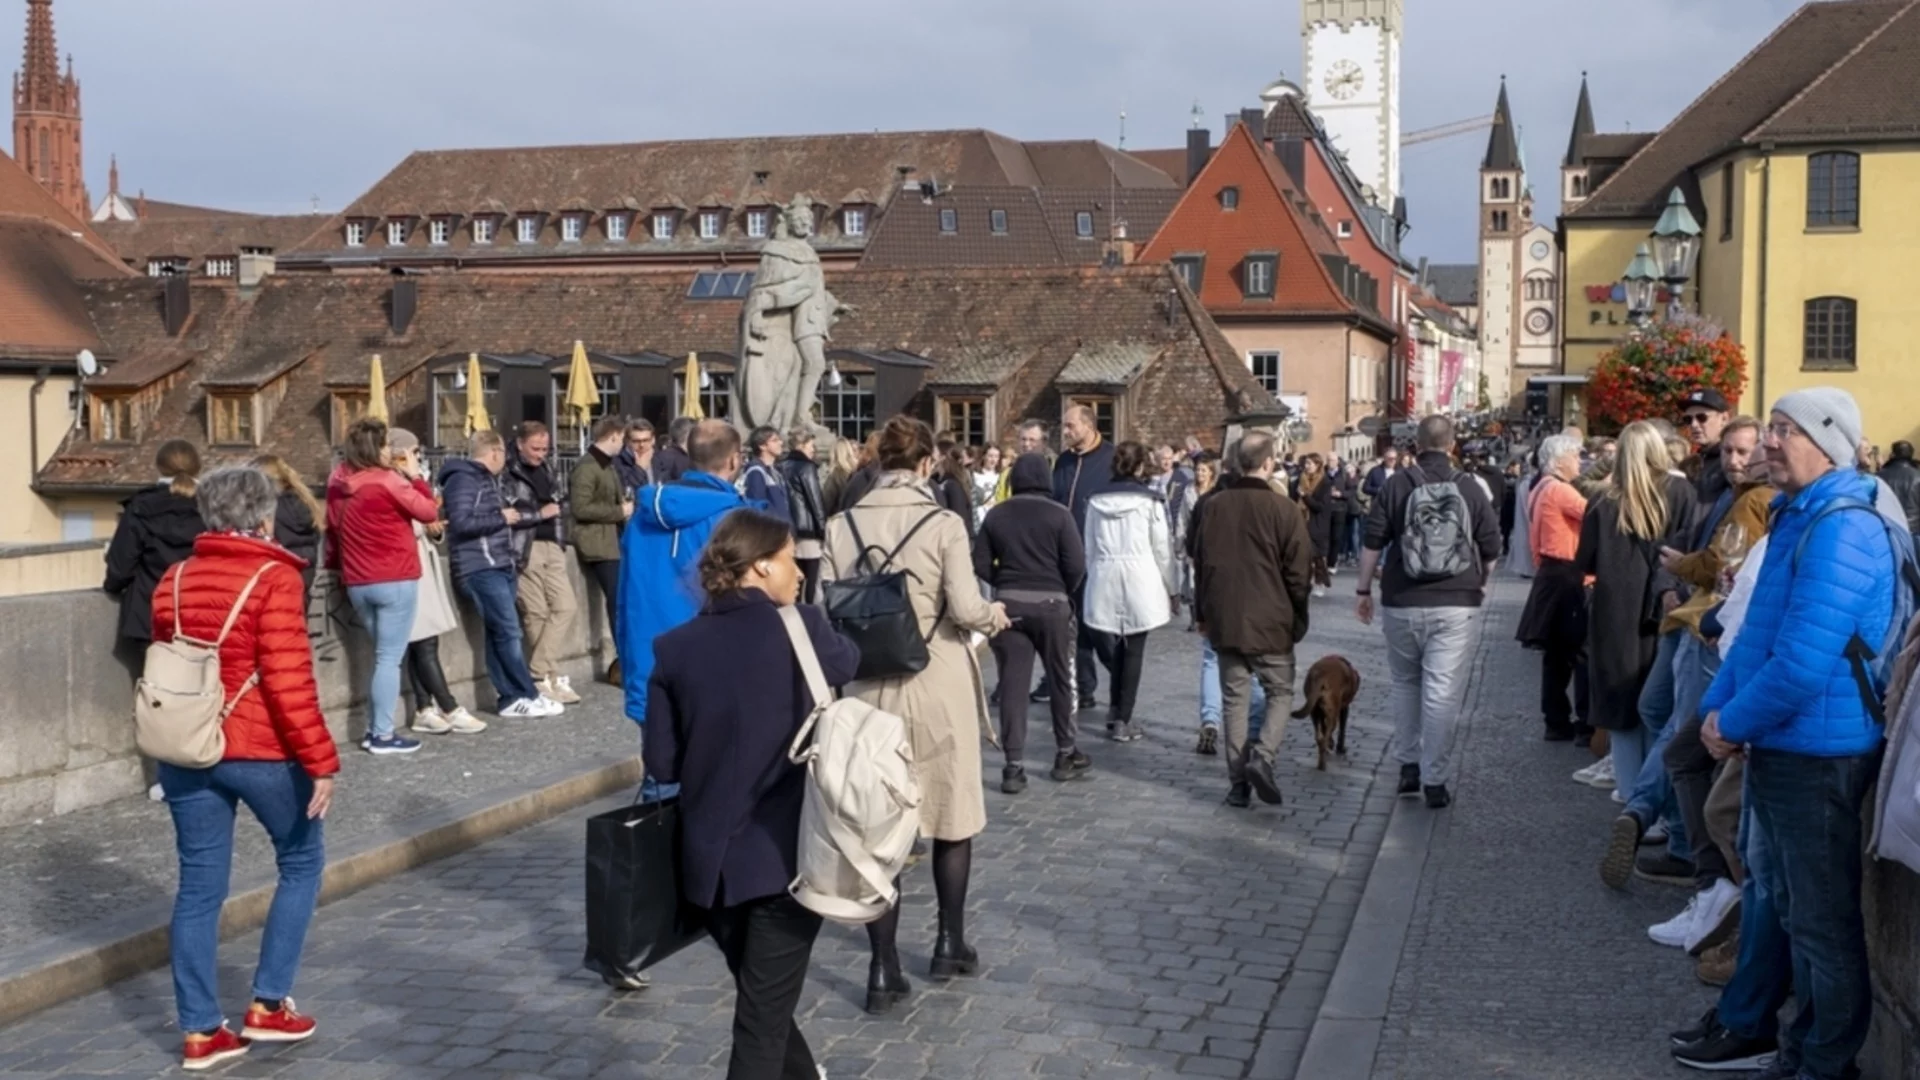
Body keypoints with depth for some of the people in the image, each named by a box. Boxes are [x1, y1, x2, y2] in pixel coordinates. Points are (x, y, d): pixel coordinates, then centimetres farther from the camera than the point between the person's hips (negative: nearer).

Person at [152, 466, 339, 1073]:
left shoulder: (173, 581, 7)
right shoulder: (273, 578, -12)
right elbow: (288, 681, -17)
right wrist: (321, 760, -13)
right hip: (260, 749, -5)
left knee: (198, 887, 10)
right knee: (302, 862, 15)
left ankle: (200, 1032, 13)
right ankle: (268, 1004, 14)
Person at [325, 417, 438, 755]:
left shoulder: (338, 484, 4)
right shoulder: (388, 481, -13)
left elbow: (332, 530, 10)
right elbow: (429, 512, -6)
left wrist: (337, 566, 20)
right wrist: (415, 477, 5)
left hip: (357, 583, 6)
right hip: (394, 581, -6)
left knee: (382, 656, 18)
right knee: (390, 657, -2)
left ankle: (374, 730, 17)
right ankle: (384, 735, -1)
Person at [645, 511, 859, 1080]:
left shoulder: (675, 647, -3)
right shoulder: (799, 630, -10)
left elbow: (661, 762, -1)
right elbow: (848, 661, 12)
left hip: (711, 858, 4)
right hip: (785, 853, -4)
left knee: (762, 1000, 23)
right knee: (764, 1017, 3)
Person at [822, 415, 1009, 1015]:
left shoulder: (842, 525, -3)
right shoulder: (943, 523, -10)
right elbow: (966, 609, -15)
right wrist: (995, 616, 6)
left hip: (870, 688, 2)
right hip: (938, 686, -2)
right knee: (952, 815, 17)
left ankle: (884, 970, 7)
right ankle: (950, 944, 29)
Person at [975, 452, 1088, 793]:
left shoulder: (996, 515, 2)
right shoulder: (1058, 514, -6)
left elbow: (980, 565, 0)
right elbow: (1076, 565, -11)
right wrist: (1064, 591, 7)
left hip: (1008, 604, 2)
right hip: (1050, 603, -2)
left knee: (1012, 684, 2)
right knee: (1060, 679, 15)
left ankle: (1014, 766, -1)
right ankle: (1066, 755, 26)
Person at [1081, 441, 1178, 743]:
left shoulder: (1096, 501, 5)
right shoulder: (1150, 502, -4)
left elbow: (1090, 549, 9)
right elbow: (1162, 550, -1)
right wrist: (1172, 588, 10)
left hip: (1104, 582, 3)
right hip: (1139, 582, -3)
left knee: (1111, 648, 15)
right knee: (1133, 652, 3)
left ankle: (1117, 711, 17)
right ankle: (1123, 720, 5)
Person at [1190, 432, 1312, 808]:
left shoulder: (1210, 506, 2)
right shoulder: (1283, 509, -11)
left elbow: (1197, 561, 11)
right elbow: (1299, 572, -8)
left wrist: (1204, 613, 20)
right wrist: (1298, 618, 6)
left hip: (1224, 621, 3)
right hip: (1270, 622, -3)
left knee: (1234, 697, 9)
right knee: (1280, 693, 12)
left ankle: (1238, 782, 7)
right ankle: (1263, 756, -10)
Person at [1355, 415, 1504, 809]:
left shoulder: (1396, 485, 0)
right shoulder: (1470, 488, 1)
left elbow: (1372, 543, 0)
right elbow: (1492, 549, 6)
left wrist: (1364, 590, 10)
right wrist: (1479, 587, 22)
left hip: (1402, 603, 1)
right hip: (1457, 604, -1)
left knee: (1405, 684, 18)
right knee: (1443, 692, 0)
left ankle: (1409, 764, 22)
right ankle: (1435, 780, 1)